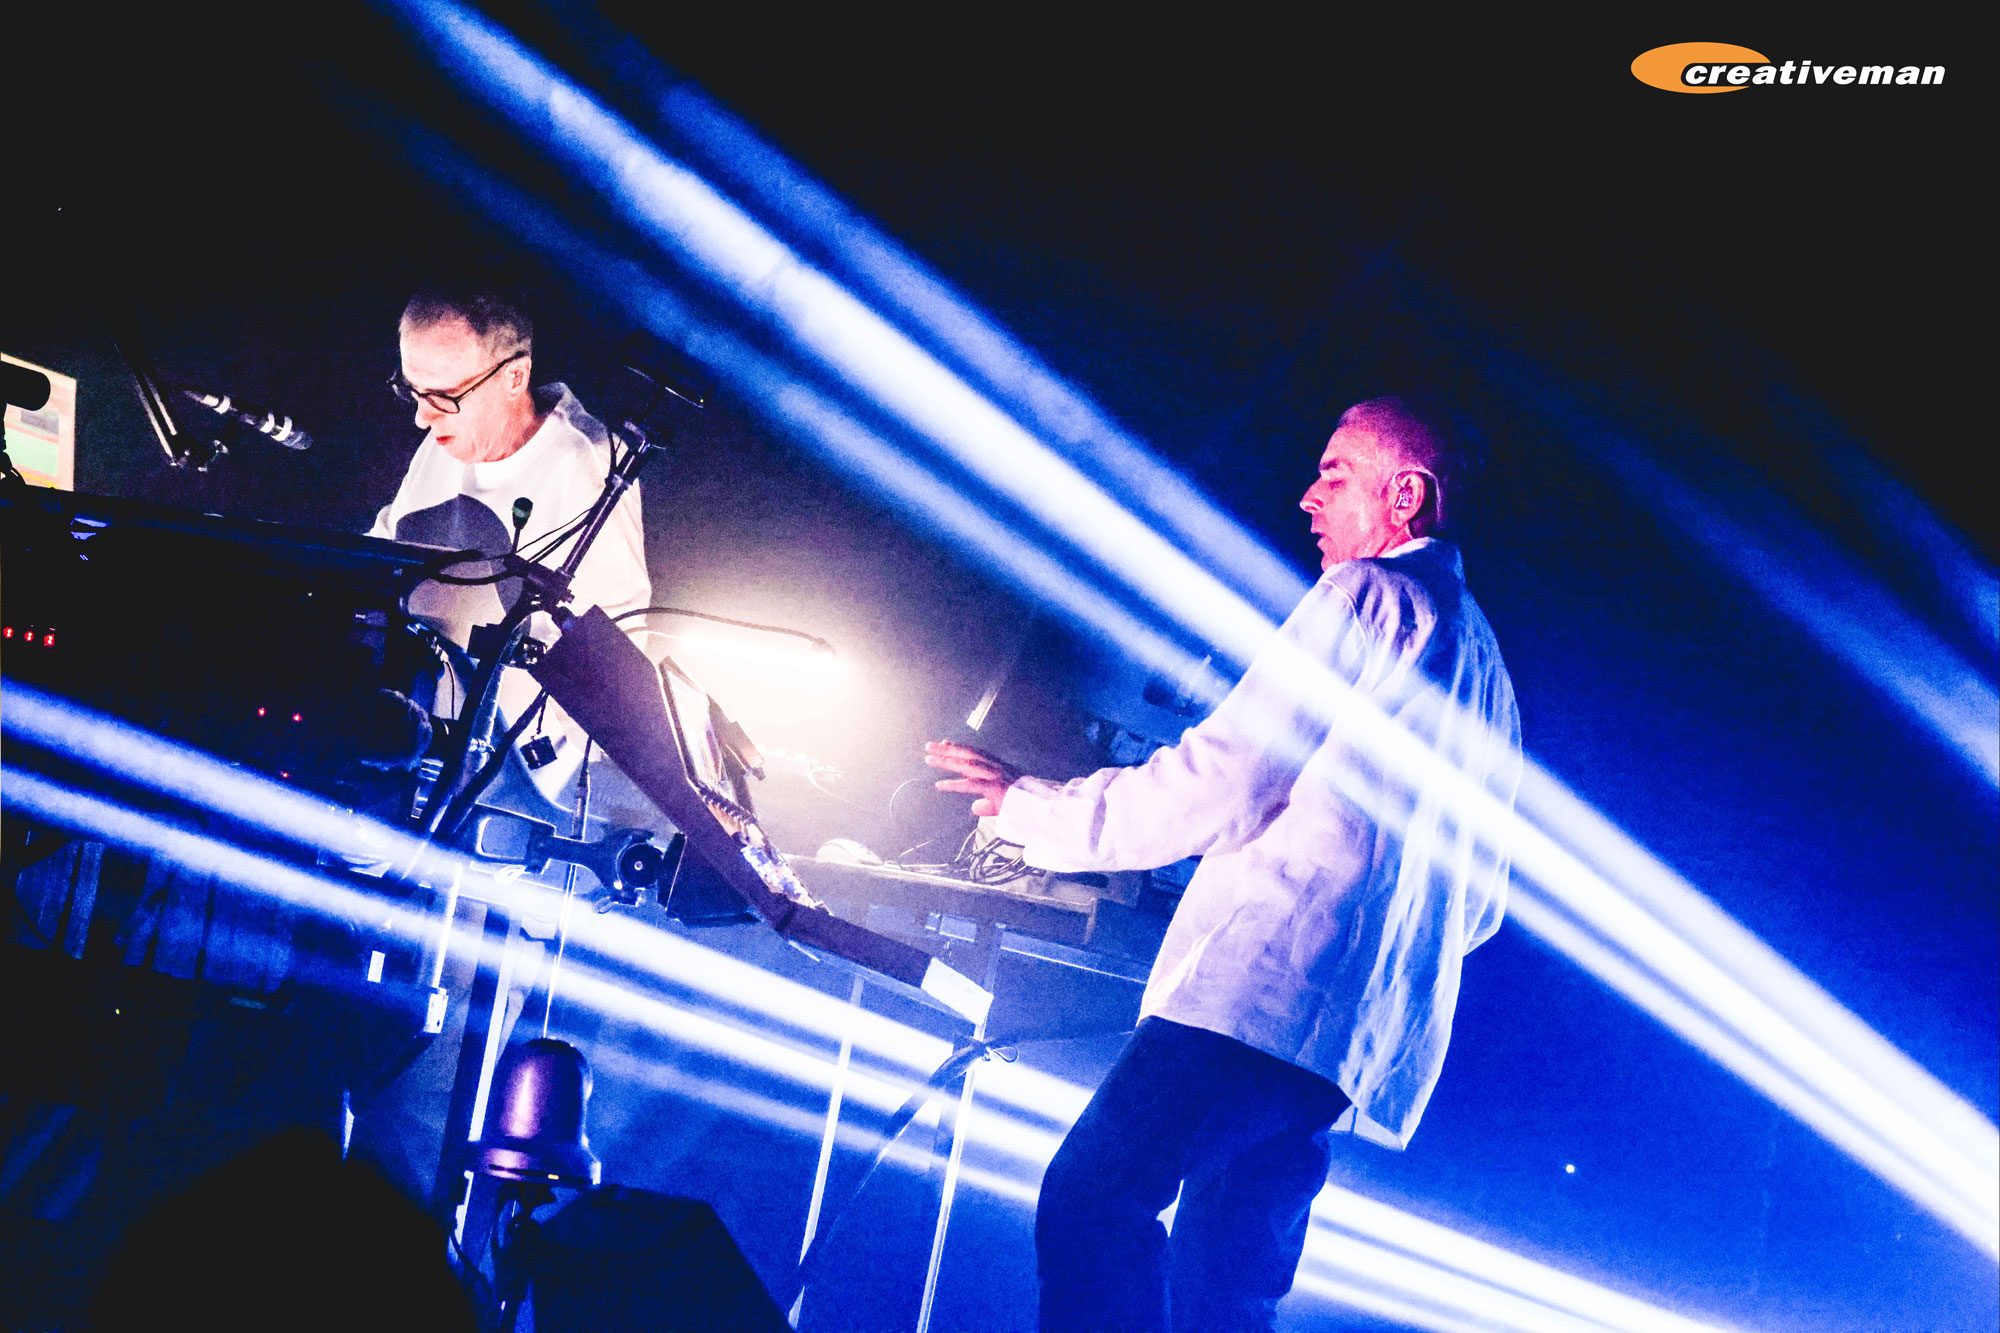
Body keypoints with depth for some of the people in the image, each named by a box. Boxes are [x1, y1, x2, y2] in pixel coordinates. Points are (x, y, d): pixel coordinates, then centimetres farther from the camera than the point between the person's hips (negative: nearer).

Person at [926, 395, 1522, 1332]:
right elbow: (1480, 904, 27)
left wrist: (1038, 808, 1)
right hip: (1366, 1039, 9)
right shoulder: (1482, 662, 27)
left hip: (1268, 989, -9)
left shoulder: (1369, 594, 0)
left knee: (1093, 1198, -14)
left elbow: (1226, 774, -8)